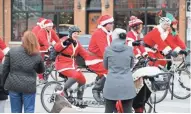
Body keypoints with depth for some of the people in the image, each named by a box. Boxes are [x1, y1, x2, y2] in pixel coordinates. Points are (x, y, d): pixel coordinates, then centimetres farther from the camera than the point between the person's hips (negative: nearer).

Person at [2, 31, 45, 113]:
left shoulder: (12, 51, -1)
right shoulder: (37, 55, 0)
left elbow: (5, 69, 1)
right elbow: (41, 70, 14)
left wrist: (4, 84, 11)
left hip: (13, 85, 1)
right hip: (29, 87, -1)